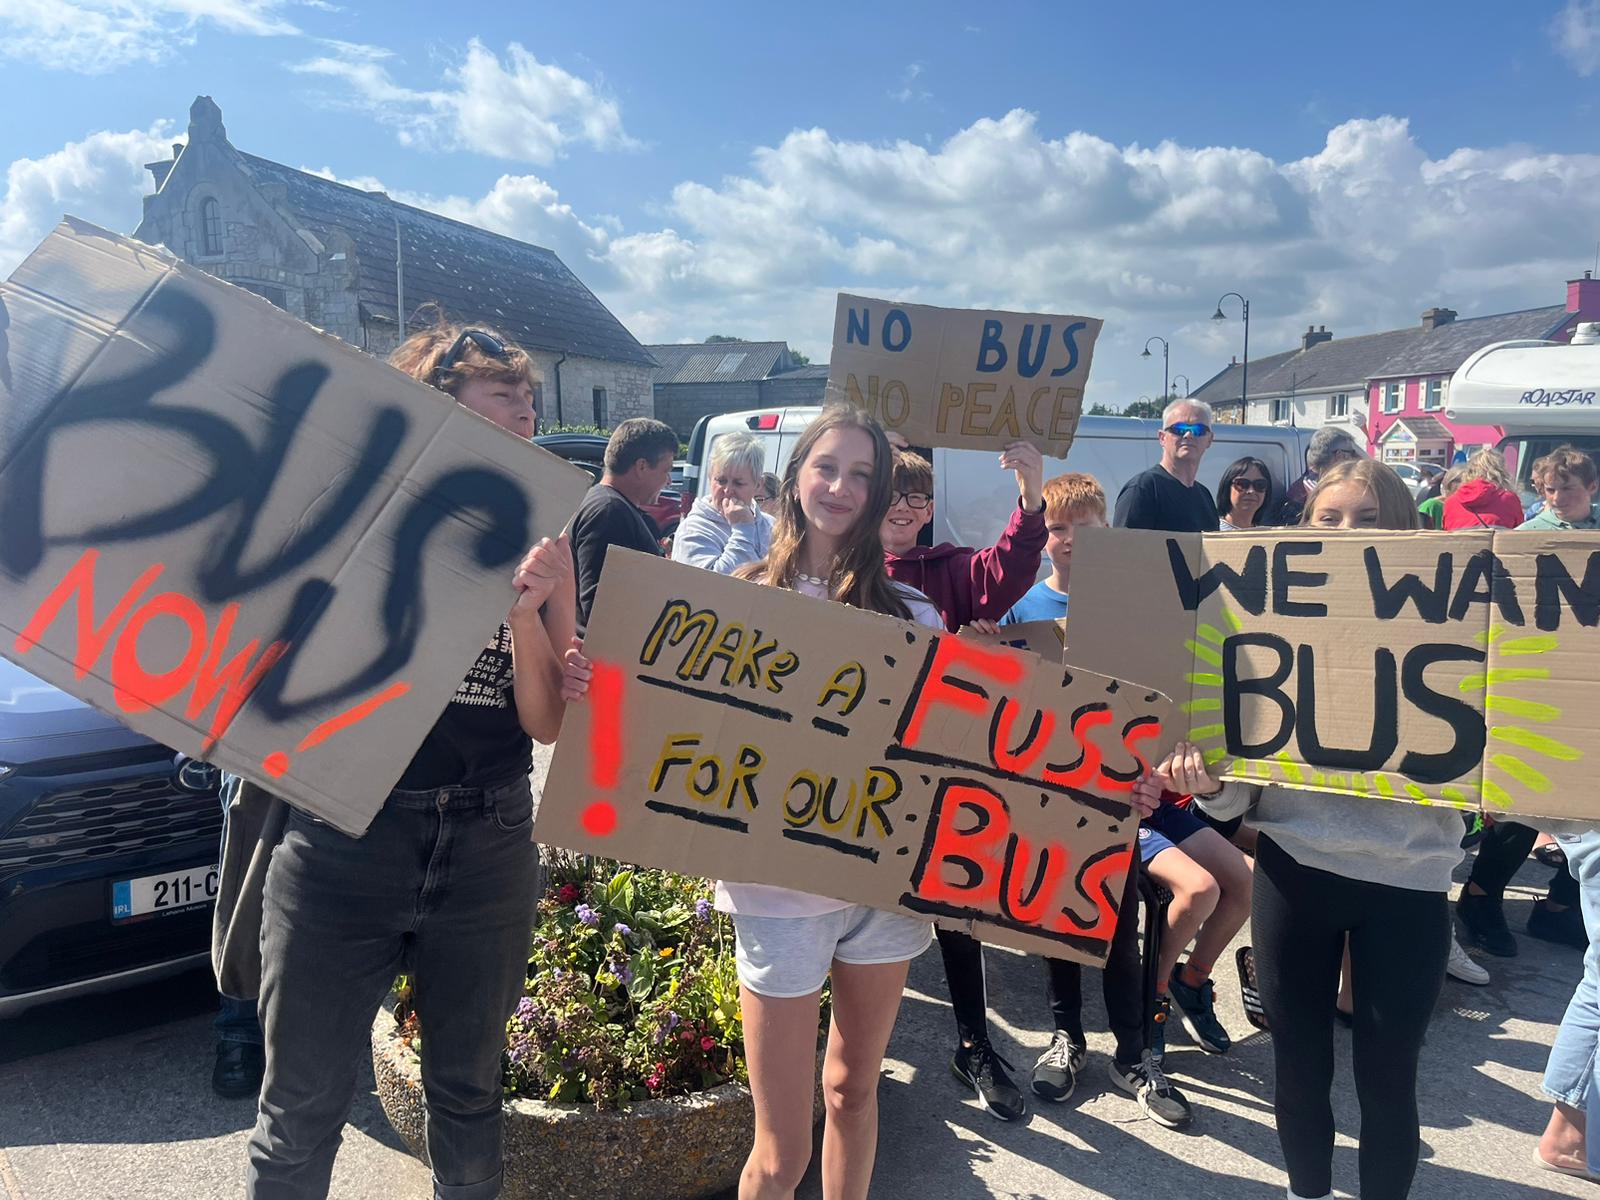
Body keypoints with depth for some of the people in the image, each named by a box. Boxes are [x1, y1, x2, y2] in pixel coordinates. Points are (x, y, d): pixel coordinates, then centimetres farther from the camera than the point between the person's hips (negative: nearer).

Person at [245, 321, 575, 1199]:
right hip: (344, 837, -2)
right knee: (302, 1106, 9)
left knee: (466, 1094, 19)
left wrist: (525, 611, -13)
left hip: (487, 849, 2)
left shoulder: (538, 544, 4)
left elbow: (547, 723, 1)